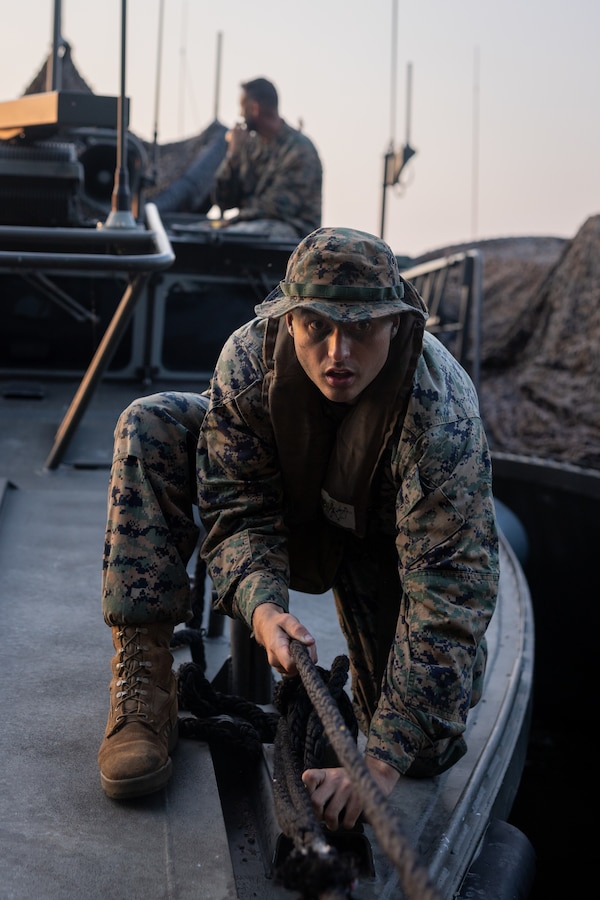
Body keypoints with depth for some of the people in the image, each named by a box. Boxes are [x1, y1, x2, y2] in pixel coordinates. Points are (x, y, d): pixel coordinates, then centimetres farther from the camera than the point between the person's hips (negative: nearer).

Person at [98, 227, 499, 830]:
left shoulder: (442, 416, -39)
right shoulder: (249, 358, -30)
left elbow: (451, 589, -40)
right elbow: (239, 509, -22)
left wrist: (381, 763, -44)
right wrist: (261, 605, -45)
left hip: (381, 538, -2)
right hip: (285, 501, 2)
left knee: (427, 748, -14)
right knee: (150, 428, -22)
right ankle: (142, 674, -20)